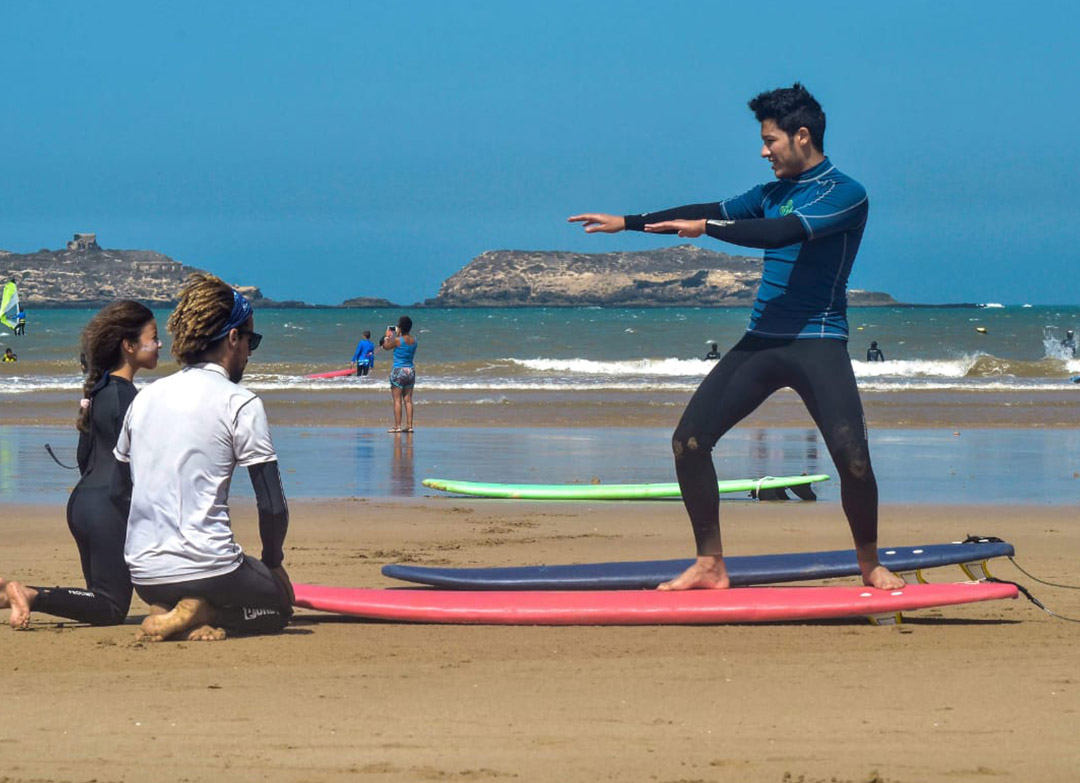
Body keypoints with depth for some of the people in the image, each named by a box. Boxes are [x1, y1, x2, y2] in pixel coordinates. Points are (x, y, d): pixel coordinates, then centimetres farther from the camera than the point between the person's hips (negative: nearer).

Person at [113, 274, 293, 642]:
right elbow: (273, 506, -10)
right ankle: (200, 612, -7)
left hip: (143, 576, 6)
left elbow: (120, 491, 17)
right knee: (279, 602, 23)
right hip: (206, 567, -6)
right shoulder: (241, 403, -7)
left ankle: (170, 610, 1)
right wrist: (273, 562, 8)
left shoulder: (145, 397, 11)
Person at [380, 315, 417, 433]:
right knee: (408, 400, 8)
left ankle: (397, 426, -4)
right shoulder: (414, 340, 1)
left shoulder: (397, 340, -15)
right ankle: (409, 426, 6)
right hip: (410, 370, 5)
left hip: (398, 371, -5)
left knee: (397, 400, -2)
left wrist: (388, 337, 18)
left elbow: (386, 347, 0)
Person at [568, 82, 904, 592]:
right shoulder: (773, 193, 17)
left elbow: (783, 233, -21)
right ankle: (710, 566, 5)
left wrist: (707, 227, -20)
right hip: (762, 340, 7)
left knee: (852, 455, -21)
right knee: (688, 441, -5)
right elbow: (711, 212, 21)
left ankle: (870, 565, 2)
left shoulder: (846, 195, -7)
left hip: (818, 343, -7)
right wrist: (626, 223, 19)